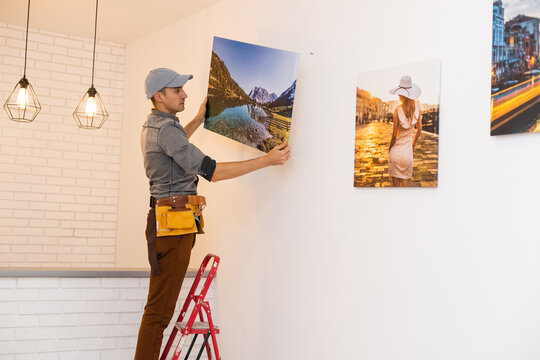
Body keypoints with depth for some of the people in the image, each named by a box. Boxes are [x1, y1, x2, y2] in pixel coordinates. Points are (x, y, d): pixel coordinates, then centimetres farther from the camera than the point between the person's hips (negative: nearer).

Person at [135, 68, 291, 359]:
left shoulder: (152, 126, 17)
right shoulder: (166, 129, -15)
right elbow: (211, 171, -21)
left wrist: (199, 120, 42)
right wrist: (267, 160, -19)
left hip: (166, 220, 10)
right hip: (175, 222, -10)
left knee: (160, 305, 13)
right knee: (159, 308, -8)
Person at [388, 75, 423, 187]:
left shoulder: (398, 110, -14)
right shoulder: (417, 104, -3)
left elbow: (394, 135, -9)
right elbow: (419, 129, 6)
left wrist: (390, 149, 8)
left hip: (396, 152, -3)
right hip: (408, 152, 3)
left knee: (395, 183, 7)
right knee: (405, 183, 10)